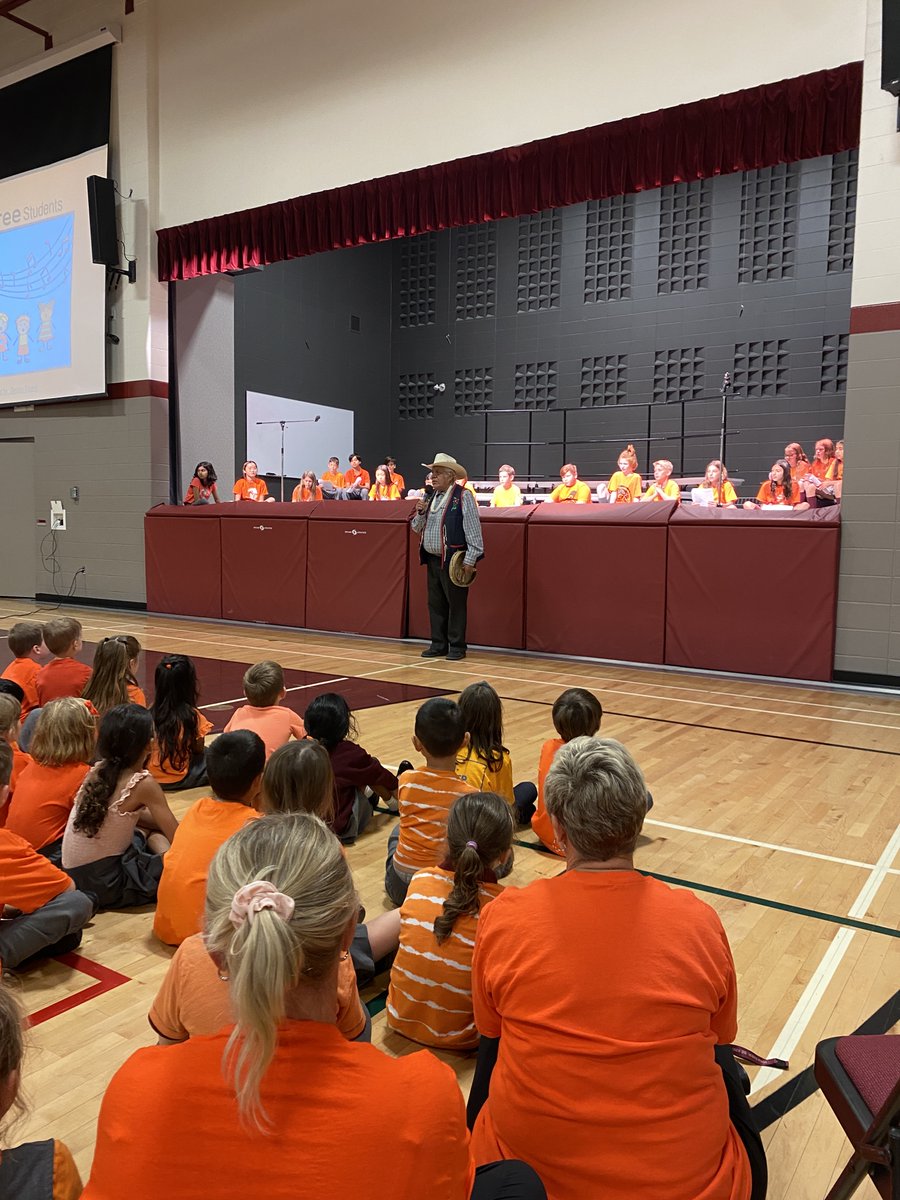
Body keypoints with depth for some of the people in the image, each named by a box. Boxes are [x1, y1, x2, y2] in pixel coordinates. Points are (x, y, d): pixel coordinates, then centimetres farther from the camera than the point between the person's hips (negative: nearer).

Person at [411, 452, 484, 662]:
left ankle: (456, 647, 7)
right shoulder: (429, 497, 13)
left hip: (453, 560, -7)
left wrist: (470, 560, -17)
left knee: (456, 604, -1)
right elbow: (417, 528, 17)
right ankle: (438, 645, 20)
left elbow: (473, 530, -13)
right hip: (432, 560, 7)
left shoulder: (463, 496, -9)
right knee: (435, 604, 11)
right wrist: (420, 513, -3)